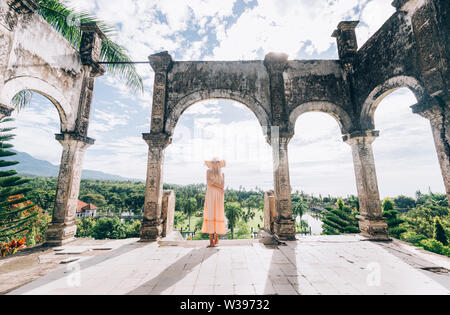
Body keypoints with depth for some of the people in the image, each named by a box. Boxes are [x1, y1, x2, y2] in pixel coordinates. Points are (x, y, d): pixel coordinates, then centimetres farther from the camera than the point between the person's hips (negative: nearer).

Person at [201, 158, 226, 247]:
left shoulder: (222, 174, 12)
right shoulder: (209, 171, 7)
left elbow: (222, 186, 0)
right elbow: (208, 183, -8)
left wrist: (213, 183, -12)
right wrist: (218, 188, -11)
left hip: (219, 197, 2)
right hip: (210, 196, -2)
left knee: (218, 215, 1)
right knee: (210, 215, -7)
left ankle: (216, 238, 17)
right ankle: (211, 240, -2)